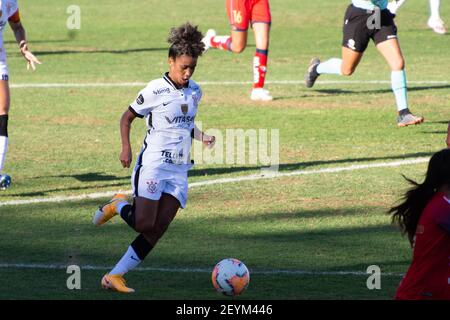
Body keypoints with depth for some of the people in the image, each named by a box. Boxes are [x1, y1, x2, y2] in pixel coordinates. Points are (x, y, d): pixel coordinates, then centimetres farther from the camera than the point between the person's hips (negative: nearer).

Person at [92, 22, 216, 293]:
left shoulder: (195, 92, 10)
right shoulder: (155, 91, -8)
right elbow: (127, 117, 2)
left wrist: (202, 136, 6)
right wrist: (126, 148, -10)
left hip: (180, 169, 6)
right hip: (153, 164, -6)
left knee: (158, 229, -5)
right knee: (144, 224, -13)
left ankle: (115, 276, -1)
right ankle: (119, 206, 20)